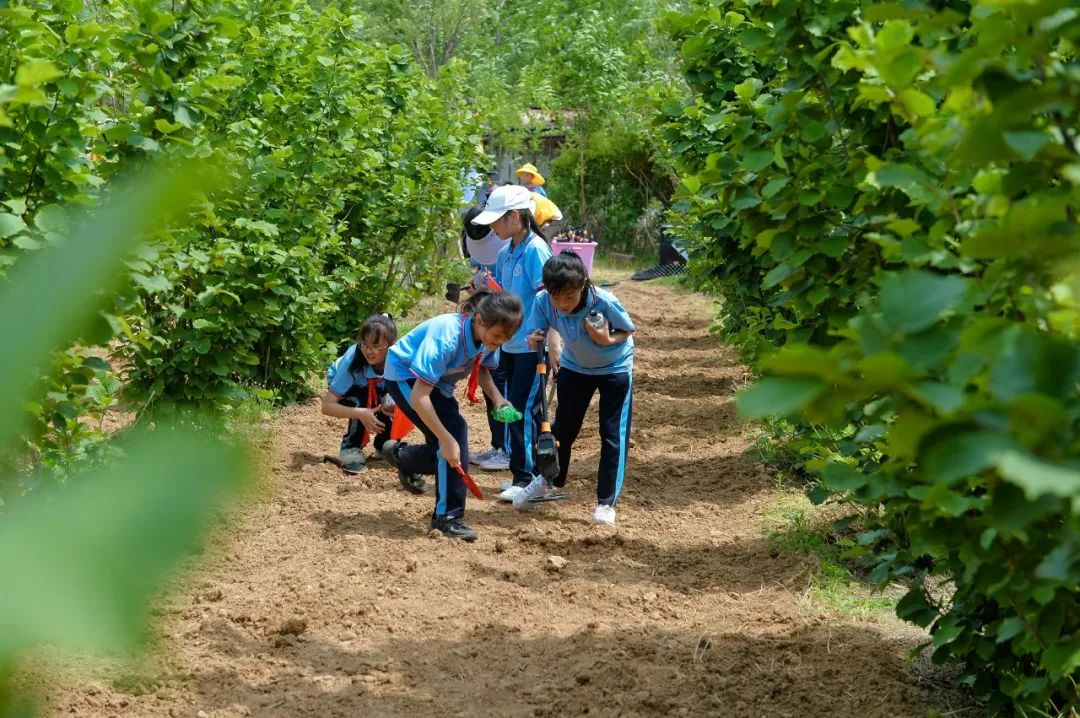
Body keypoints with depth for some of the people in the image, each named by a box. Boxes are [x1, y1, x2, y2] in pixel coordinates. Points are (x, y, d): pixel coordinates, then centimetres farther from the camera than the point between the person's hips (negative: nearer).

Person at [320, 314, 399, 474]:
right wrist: (360, 414, -49)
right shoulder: (352, 361, -37)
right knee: (363, 400, -35)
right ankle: (351, 448, -13)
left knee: (392, 404, -27)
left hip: (379, 389, 3)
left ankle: (384, 444, 3)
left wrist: (394, 402, -43)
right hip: (347, 388, -3)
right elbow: (327, 406, -35)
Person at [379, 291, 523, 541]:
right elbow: (419, 397, -38)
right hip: (405, 376, -8)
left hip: (436, 379, 8)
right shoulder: (446, 337, -38)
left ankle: (401, 456, 36)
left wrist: (498, 399, -14)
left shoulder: (488, 336, -17)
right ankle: (448, 517, -13)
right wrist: (447, 439, -39)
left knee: (452, 441, 6)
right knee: (455, 431, -21)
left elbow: (481, 368, 5)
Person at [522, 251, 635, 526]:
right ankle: (548, 479, 39)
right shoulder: (543, 302, -28)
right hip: (575, 367, 3)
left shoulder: (605, 302, -35)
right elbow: (536, 334, -19)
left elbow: (628, 331, -17)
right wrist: (534, 341, -42)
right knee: (563, 427, 14)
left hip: (615, 368, -3)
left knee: (613, 435, -4)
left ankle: (606, 503, 7)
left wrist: (607, 339, -37)